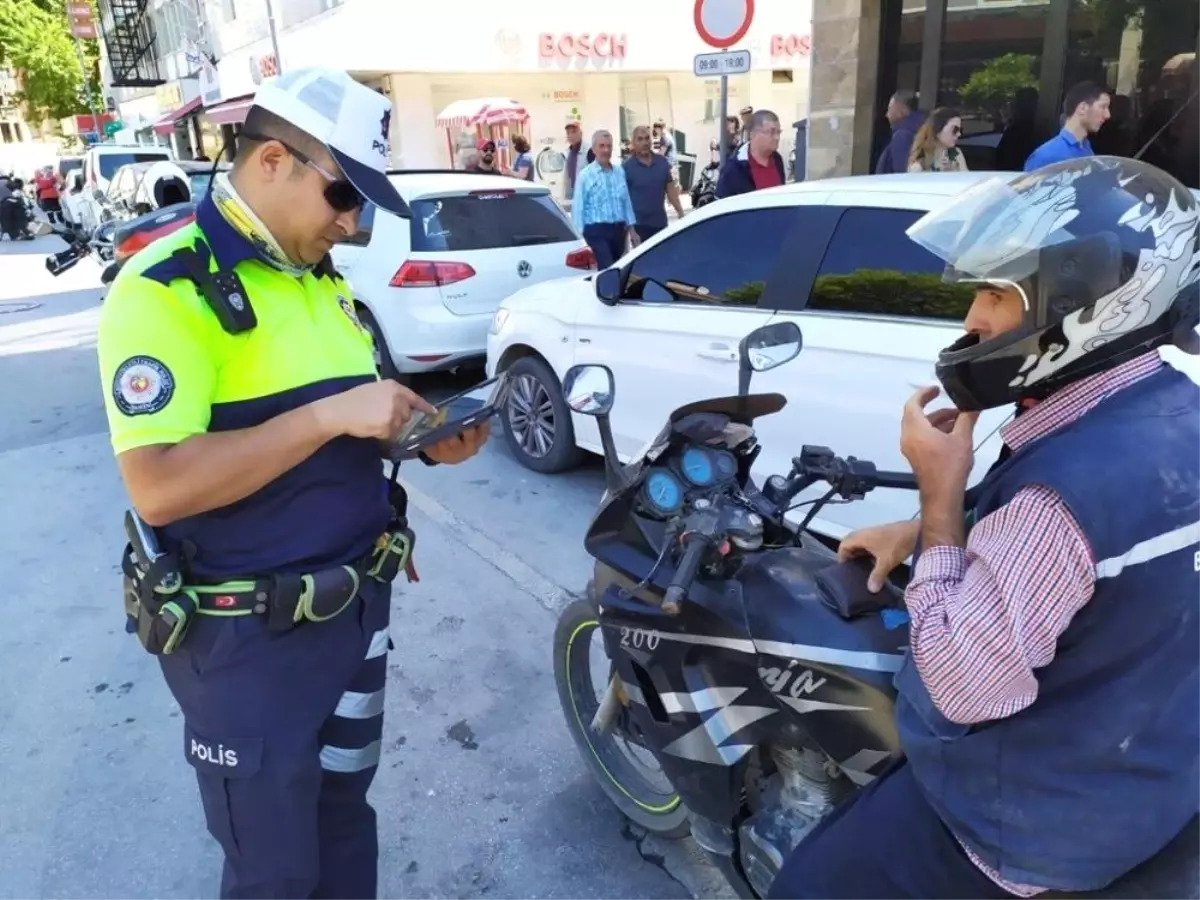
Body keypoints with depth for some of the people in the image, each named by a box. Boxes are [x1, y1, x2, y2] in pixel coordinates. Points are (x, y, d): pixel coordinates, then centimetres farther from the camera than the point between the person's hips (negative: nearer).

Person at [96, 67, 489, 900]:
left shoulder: (322, 278, 9)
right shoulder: (167, 289, -17)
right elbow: (157, 486, -27)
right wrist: (333, 415, -29)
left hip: (356, 604, 7)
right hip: (248, 637, -7)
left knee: (344, 815, 24)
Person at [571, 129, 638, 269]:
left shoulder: (620, 172, 9)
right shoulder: (585, 175, -7)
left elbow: (626, 202, 14)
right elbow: (578, 207, -9)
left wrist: (631, 229, 13)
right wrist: (580, 235, -13)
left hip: (618, 229, 6)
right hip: (597, 231, -6)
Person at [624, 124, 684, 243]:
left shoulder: (662, 162, 6)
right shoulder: (626, 167, -7)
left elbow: (671, 189, 10)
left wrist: (681, 213, 5)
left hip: (660, 222, 5)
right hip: (639, 224, -4)